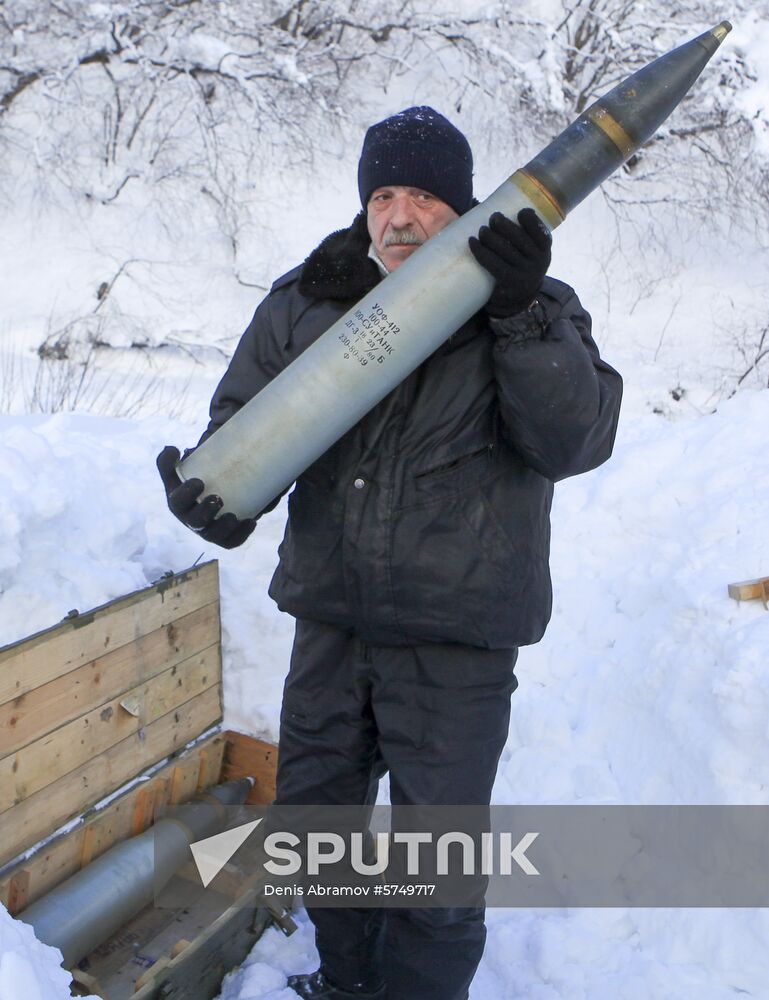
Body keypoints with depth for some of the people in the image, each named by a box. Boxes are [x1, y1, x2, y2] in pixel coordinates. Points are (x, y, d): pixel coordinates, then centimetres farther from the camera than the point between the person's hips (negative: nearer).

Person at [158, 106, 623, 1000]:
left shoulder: (535, 313, -4)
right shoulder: (304, 301, 3)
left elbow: (575, 441, -15)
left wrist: (523, 318, -27)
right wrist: (219, 495, -14)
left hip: (456, 637, -4)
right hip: (329, 620, 4)